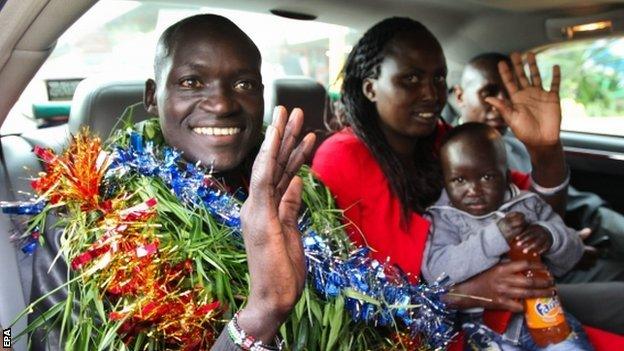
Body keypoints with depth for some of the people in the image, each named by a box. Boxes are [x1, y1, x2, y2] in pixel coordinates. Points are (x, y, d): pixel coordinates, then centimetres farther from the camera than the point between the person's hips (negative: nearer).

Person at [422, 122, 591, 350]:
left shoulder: (529, 204, 9)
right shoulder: (442, 219, -3)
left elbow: (572, 252, 7)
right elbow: (436, 271, -18)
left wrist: (550, 237, -18)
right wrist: (494, 238, -26)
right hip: (479, 322, -3)